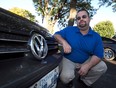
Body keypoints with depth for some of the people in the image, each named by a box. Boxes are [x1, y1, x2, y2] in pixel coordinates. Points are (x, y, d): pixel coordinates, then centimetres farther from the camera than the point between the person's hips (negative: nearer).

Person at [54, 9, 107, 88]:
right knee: (65, 78, -28)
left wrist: (87, 66, -24)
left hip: (86, 61, 3)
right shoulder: (69, 30, -8)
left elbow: (98, 55, -8)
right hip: (68, 60, -2)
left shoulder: (96, 37, -5)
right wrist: (64, 42, -26)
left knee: (102, 67, -17)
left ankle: (85, 81, 11)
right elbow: (56, 35, -4)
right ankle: (70, 81, 14)